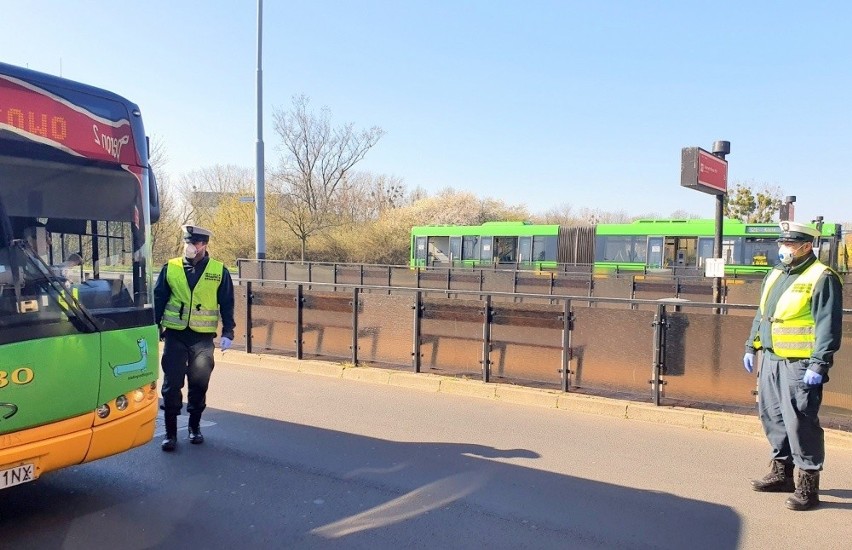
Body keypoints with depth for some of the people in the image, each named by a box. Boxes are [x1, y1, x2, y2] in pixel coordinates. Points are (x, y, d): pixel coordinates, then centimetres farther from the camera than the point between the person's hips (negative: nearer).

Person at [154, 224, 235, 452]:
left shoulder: (219, 271, -1)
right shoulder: (170, 268, 2)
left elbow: (227, 305, 3)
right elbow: (158, 300, 7)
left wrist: (227, 333, -3)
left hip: (203, 338, 0)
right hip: (175, 335, 1)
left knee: (199, 384, 8)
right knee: (171, 384, 1)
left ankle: (195, 427, 26)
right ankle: (170, 432, 12)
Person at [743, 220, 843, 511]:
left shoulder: (821, 278, -9)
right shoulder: (775, 274, 15)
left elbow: (828, 326, -15)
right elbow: (762, 314, 23)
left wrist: (819, 365, -19)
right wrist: (751, 346, 20)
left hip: (800, 364, -8)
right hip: (770, 359, 8)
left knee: (800, 423, -6)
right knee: (771, 416, 14)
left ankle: (808, 485, 6)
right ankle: (781, 472, 29)